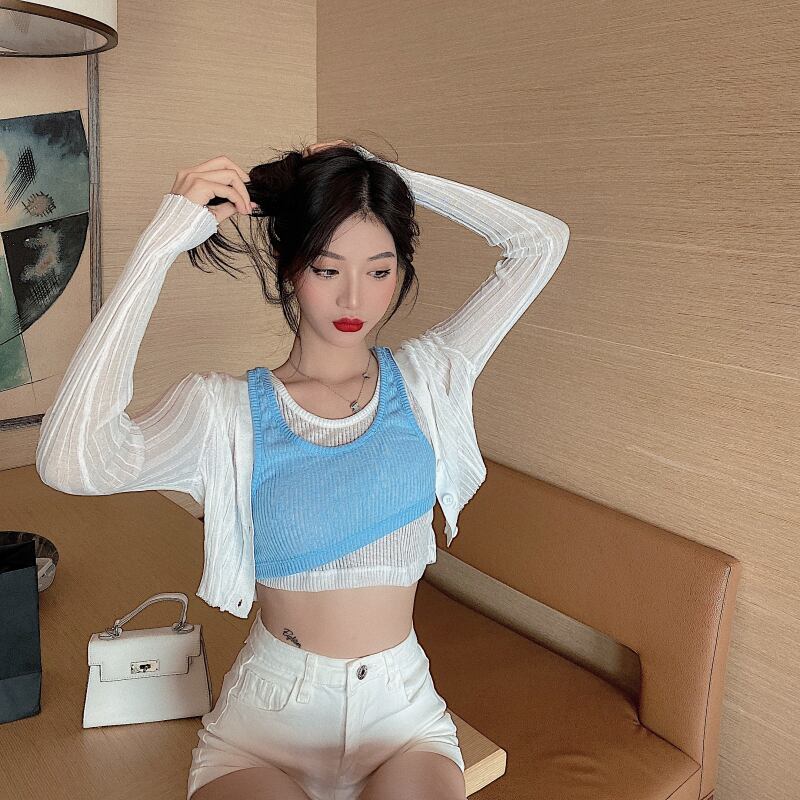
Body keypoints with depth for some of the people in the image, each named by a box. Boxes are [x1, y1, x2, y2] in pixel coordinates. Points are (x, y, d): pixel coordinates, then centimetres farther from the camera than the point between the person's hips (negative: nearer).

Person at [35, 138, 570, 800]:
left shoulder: (426, 379, -1)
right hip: (265, 720, -2)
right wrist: (164, 240, -24)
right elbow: (71, 461, -28)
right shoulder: (226, 410, -9)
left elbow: (542, 240, -1)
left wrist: (385, 176, -4)